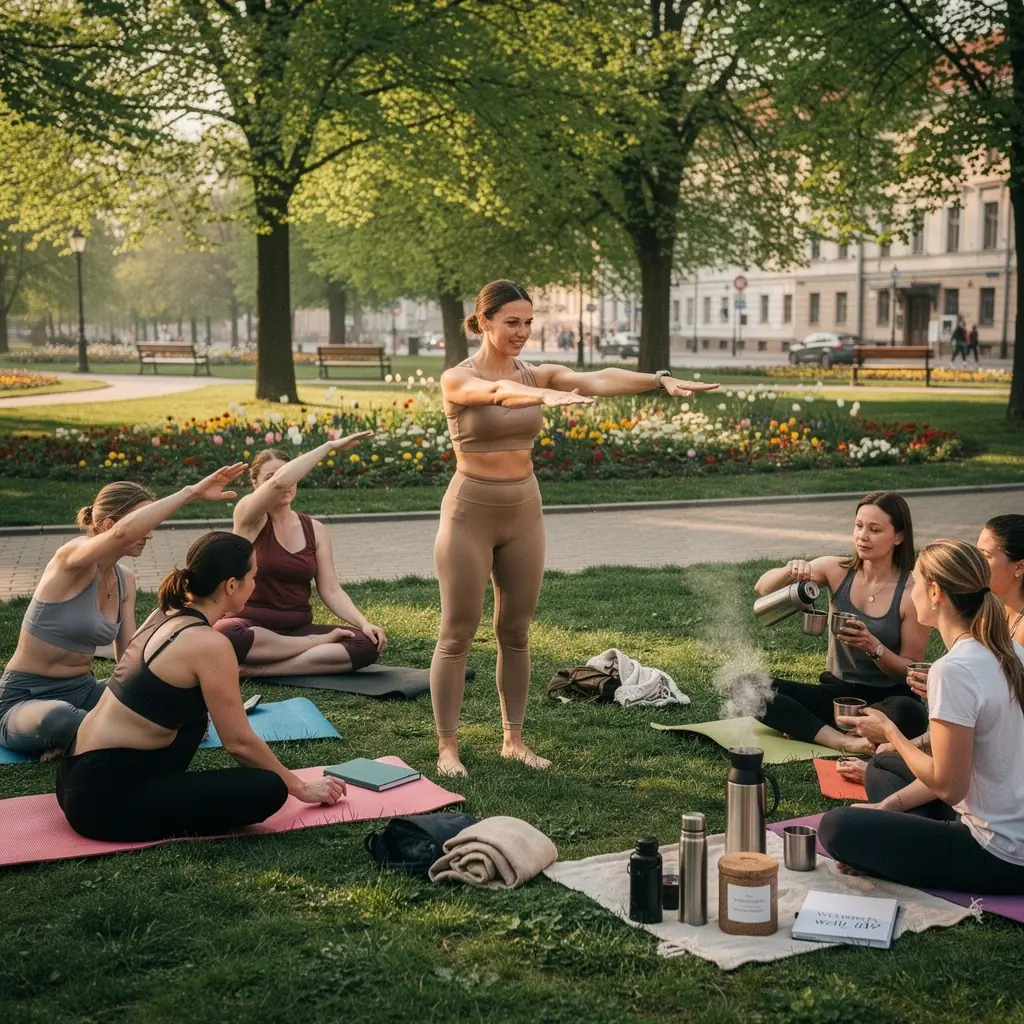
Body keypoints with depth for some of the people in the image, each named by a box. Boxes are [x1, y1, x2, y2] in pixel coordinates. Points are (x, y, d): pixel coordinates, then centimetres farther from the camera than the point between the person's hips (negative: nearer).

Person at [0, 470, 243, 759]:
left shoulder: (125, 580, 5)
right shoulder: (73, 558, -20)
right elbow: (123, 532, -42)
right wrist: (191, 491, -42)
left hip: (82, 691, 7)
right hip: (25, 700, -7)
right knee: (59, 718, -44)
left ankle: (79, 737, -5)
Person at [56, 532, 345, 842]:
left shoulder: (171, 620, 10)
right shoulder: (210, 644, -16)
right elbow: (239, 742, -10)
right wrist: (300, 787, 3)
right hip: (105, 798, -10)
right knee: (268, 789, -10)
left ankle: (156, 791, 13)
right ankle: (138, 822, -3)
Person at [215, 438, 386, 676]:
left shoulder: (314, 529, 9)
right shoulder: (249, 518, -6)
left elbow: (331, 590, 3)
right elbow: (279, 481, -27)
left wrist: (364, 623, -14)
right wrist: (330, 446, -21)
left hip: (298, 629, 4)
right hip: (251, 628, -4)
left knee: (367, 644, -22)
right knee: (225, 637, -42)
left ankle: (260, 669, -25)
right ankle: (317, 643, -19)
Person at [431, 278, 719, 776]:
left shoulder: (539, 375, 3)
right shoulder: (457, 379, -10)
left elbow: (597, 380, -14)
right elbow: (498, 391, -33)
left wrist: (659, 379, -31)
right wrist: (545, 397, -54)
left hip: (524, 511, 5)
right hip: (470, 510, -4)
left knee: (515, 631, 12)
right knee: (457, 633, 2)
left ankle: (513, 739, 24)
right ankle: (447, 747, 12)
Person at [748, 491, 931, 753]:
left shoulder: (912, 591, -11)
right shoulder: (836, 570, -2)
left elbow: (911, 671, -7)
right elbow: (763, 588, -2)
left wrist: (873, 646, -26)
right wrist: (790, 571, -23)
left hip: (886, 699, -3)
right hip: (836, 692, 3)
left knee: (909, 715, -39)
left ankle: (806, 726, -20)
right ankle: (847, 742, -27)